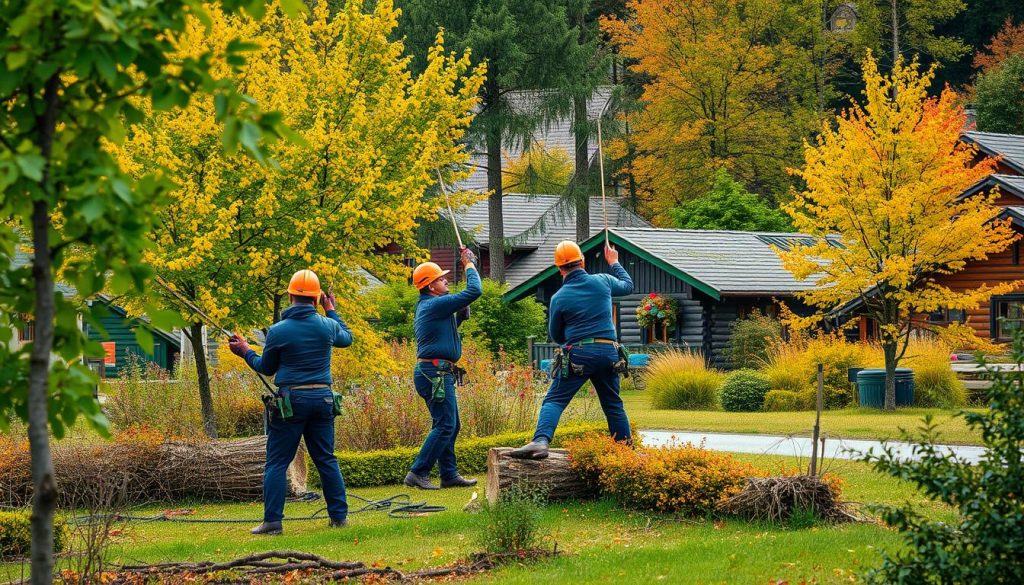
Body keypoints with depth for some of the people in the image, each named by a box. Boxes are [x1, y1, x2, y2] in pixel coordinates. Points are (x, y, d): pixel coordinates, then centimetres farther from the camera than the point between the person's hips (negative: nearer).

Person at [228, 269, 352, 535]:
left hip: (290, 401, -3)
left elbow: (266, 368, 8)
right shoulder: (327, 325, 2)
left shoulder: (278, 331, -6)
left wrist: (245, 352, 25)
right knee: (326, 460, 13)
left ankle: (272, 521, -4)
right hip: (322, 399, 3)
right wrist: (331, 310, 39)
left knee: (277, 463, 1)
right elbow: (346, 338, 26)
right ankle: (339, 515, 13)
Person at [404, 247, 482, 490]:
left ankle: (449, 474, 17)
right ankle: (418, 473, -13)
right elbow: (474, 291, -16)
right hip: (435, 372, -11)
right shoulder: (435, 304, -14)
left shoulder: (426, 306, 18)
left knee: (450, 425, 14)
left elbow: (447, 326, 33)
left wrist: (461, 315, 14)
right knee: (445, 425, -11)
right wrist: (469, 264, -2)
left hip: (434, 373, 11)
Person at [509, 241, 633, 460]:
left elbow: (555, 336, 11)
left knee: (554, 401, -7)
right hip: (608, 352, 3)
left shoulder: (559, 298, -1)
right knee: (613, 404, 17)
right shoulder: (603, 282, 5)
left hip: (577, 354, -3)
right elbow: (628, 285, 28)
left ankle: (540, 442, -28)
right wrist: (614, 263, 44)